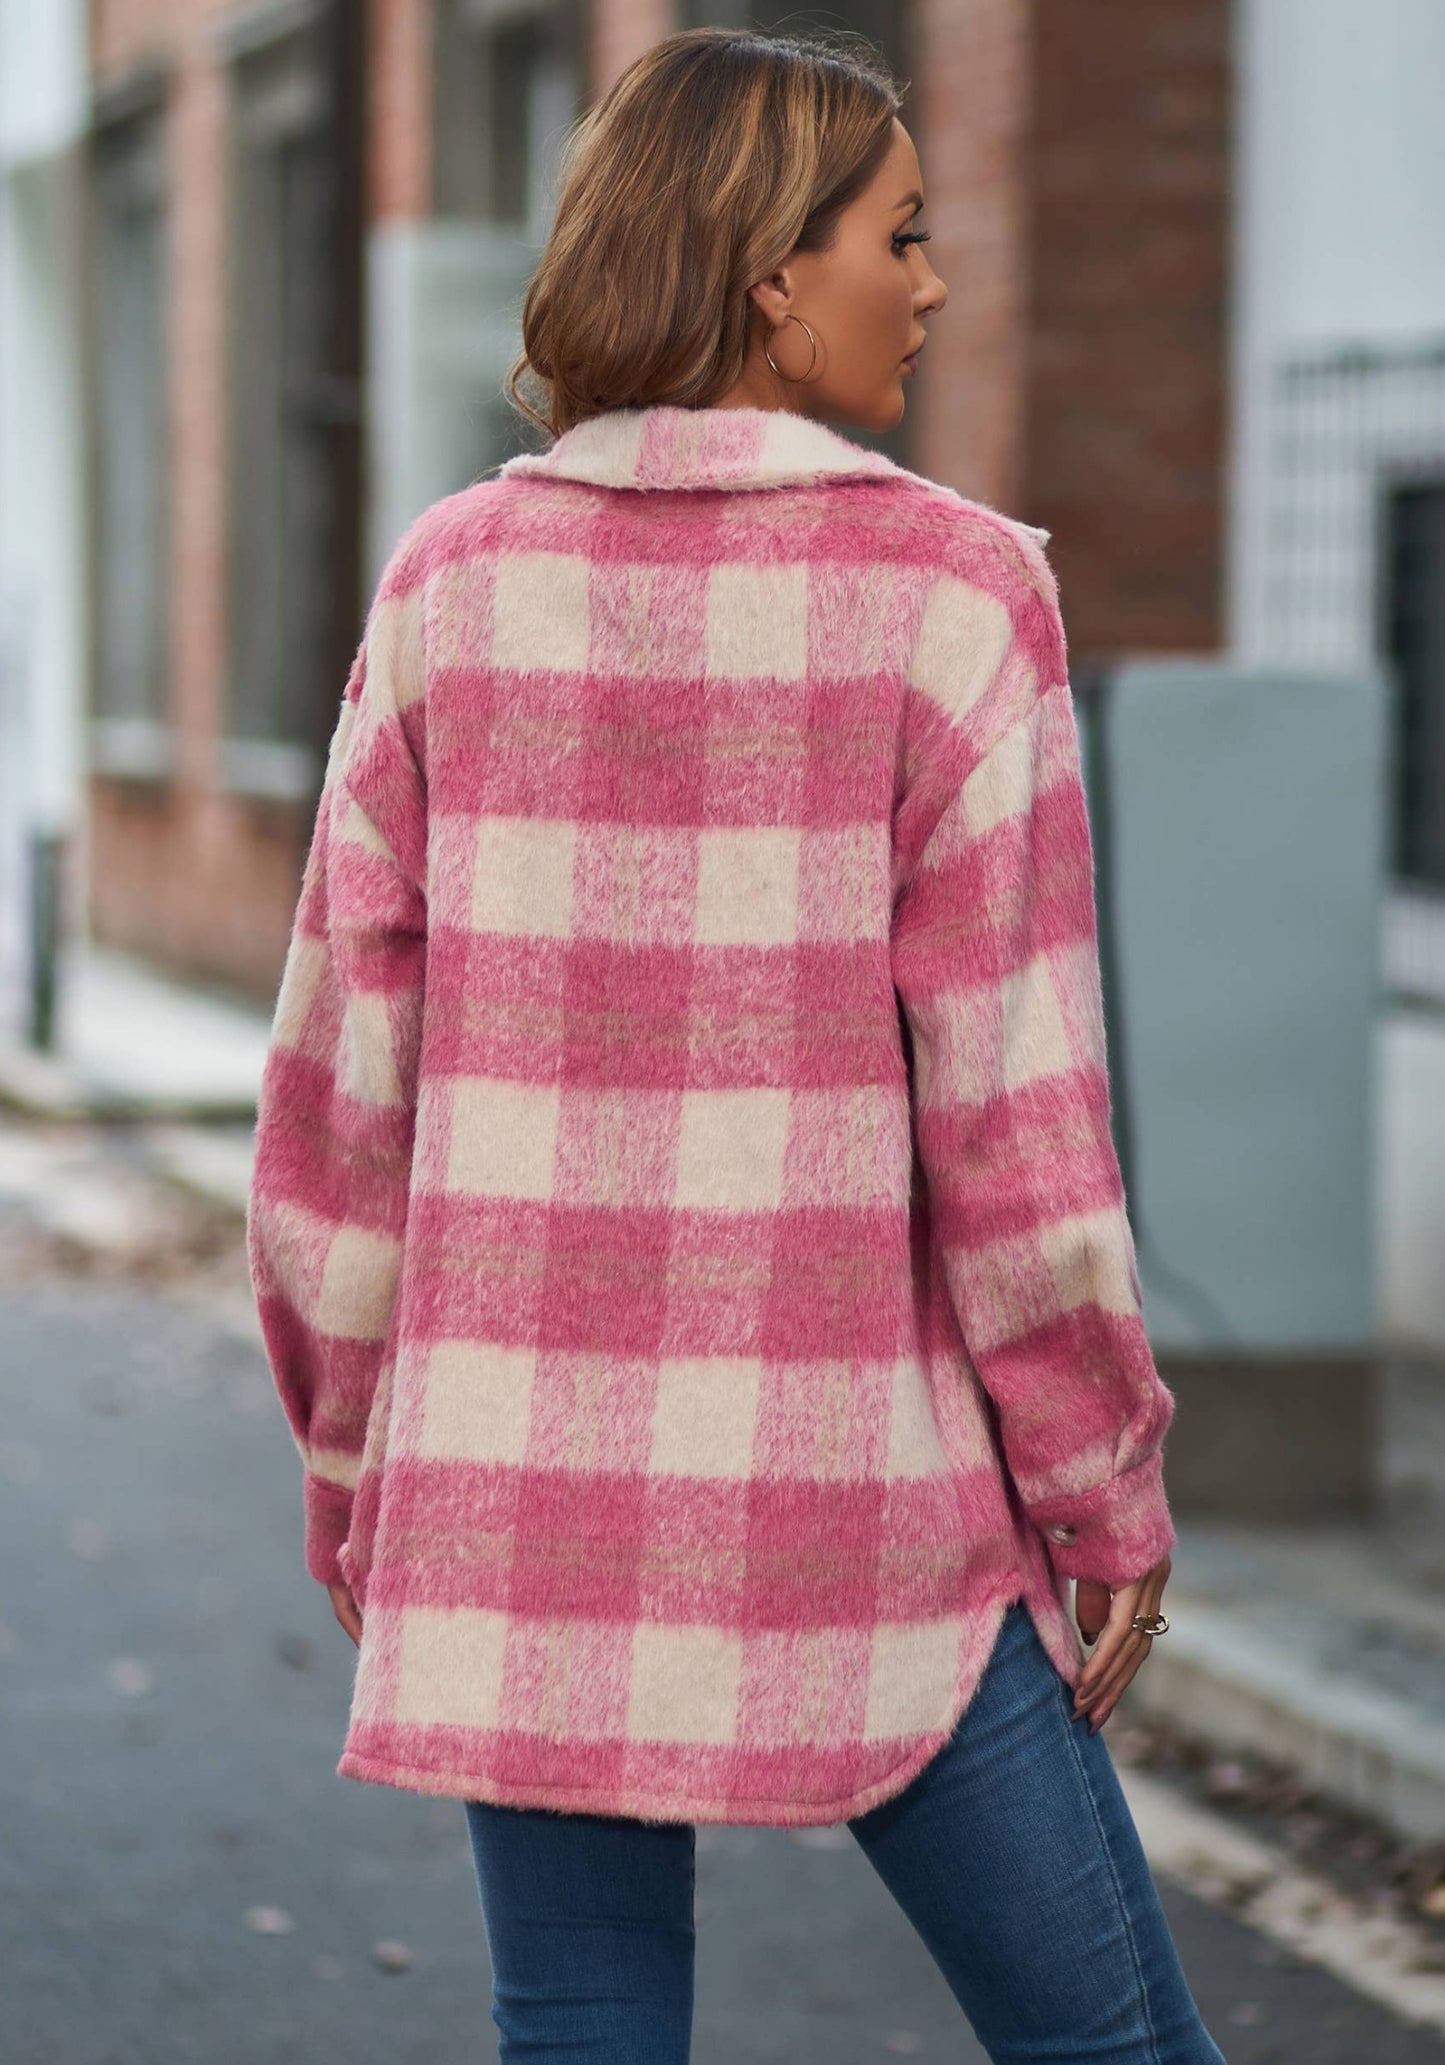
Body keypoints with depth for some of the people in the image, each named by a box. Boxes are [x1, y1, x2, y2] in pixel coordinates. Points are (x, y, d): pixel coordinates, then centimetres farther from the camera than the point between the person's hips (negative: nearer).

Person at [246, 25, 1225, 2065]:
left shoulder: (456, 584, 2)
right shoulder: (950, 594, -9)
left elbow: (347, 1062, 3)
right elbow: (1009, 1087, -10)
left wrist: (355, 1452, 13)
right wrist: (1107, 1481, -1)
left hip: (520, 1494, 4)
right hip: (849, 1492, -4)